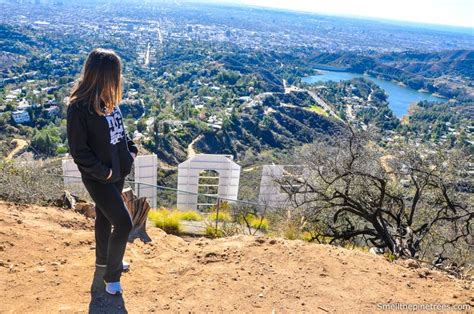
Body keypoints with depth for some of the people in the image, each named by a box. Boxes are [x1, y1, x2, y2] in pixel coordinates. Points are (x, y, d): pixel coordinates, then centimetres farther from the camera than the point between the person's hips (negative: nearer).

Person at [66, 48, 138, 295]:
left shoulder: (108, 98, -1)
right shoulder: (79, 107, -24)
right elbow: (78, 150, -20)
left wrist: (131, 149, 3)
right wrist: (103, 172, -17)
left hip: (118, 171, 7)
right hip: (98, 178, -7)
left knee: (105, 216, 24)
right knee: (123, 223, -8)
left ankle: (104, 259, 45)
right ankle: (111, 274, 13)